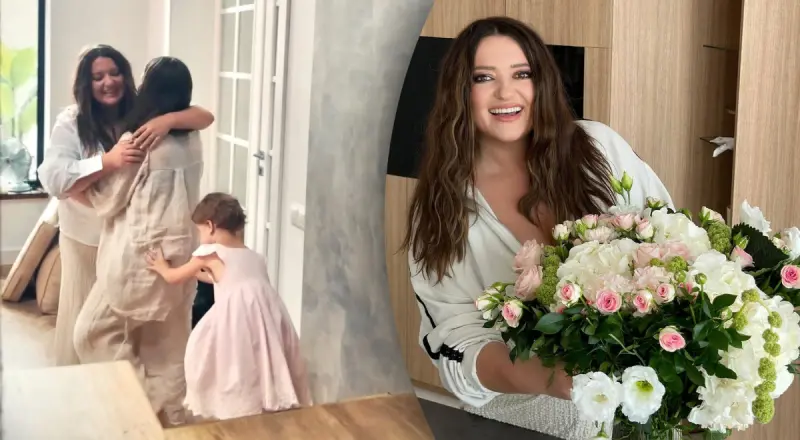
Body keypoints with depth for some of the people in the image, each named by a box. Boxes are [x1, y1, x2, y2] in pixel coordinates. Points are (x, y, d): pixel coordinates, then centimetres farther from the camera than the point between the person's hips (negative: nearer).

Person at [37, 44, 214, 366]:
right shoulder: (70, 122, -11)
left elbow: (205, 117, -13)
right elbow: (53, 179, -24)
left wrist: (168, 120, -33)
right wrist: (108, 161, -36)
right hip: (88, 239, -2)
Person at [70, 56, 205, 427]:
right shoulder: (191, 139, 4)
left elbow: (108, 199, -5)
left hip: (143, 254, -7)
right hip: (181, 251, 7)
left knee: (93, 330, 9)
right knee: (168, 345, 16)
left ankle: (142, 401, 7)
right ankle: (170, 416, 24)